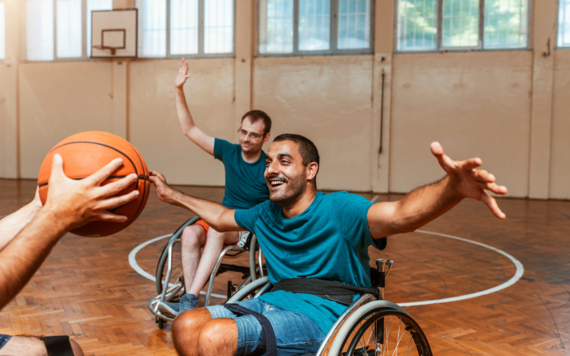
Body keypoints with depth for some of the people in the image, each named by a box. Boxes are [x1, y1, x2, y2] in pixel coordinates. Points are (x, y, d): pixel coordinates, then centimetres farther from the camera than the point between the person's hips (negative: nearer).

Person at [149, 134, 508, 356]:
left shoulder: (338, 210, -11)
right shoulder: (266, 214, 13)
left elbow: (401, 213, -30)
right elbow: (221, 216, 34)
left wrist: (453, 188, -51)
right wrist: (174, 195, 39)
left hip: (321, 315, -7)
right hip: (274, 302, 8)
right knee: (186, 325, -12)